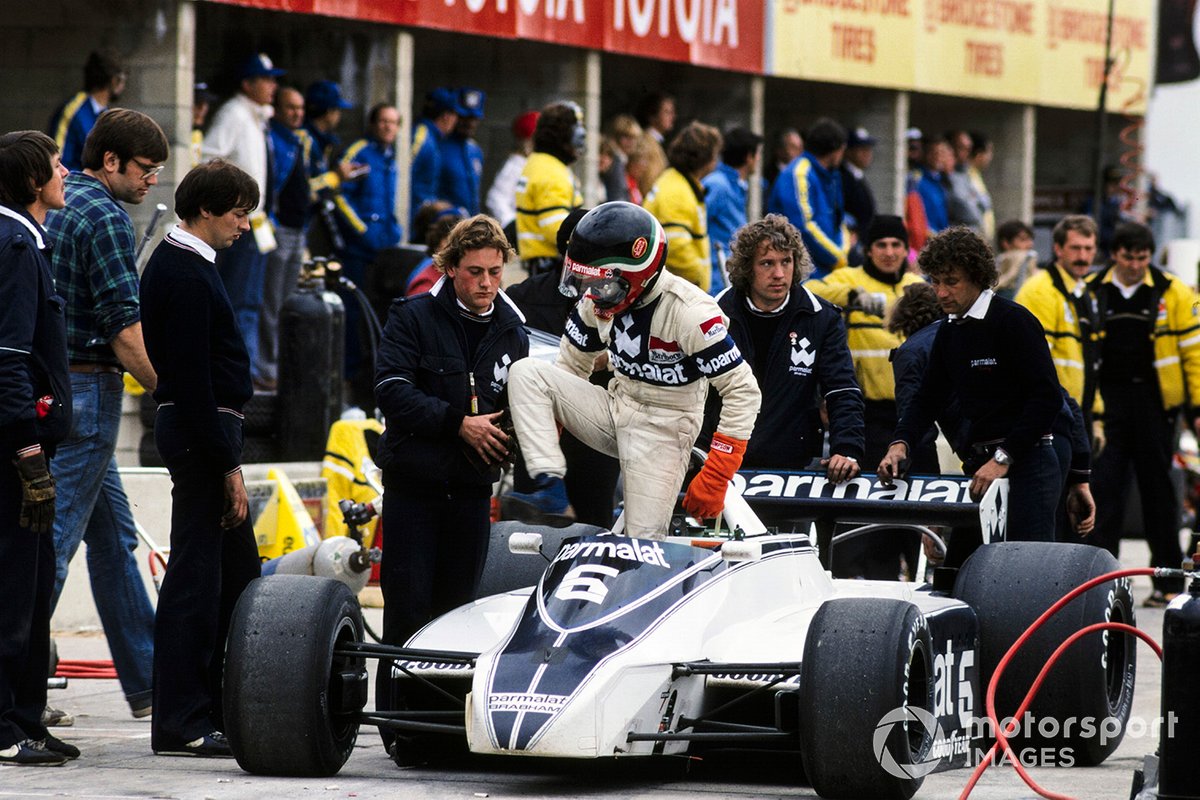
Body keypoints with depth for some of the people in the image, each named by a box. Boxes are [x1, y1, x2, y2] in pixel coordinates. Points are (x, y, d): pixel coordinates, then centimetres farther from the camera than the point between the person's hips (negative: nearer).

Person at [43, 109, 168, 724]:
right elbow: (124, 326, -19)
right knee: (54, 537, -9)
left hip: (52, 387, 10)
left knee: (114, 534, 15)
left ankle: (147, 681, 20)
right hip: (86, 390, -10)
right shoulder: (105, 217, -13)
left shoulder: (58, 207, 16)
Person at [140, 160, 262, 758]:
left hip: (202, 431, 11)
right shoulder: (186, 276, -16)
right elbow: (191, 378, -21)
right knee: (193, 574, -8)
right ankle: (180, 724, -5)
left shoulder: (180, 264, 16)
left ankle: (224, 708, 20)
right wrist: (226, 463, -20)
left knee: (237, 573, 15)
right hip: (202, 433, -11)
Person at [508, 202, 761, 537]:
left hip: (662, 429, -6)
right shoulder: (598, 300, -4)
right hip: (614, 408, 6)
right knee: (524, 372, -13)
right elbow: (571, 367, 12)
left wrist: (715, 480, -24)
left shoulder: (689, 312, -24)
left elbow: (743, 391, -21)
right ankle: (550, 487, -23)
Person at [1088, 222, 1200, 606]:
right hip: (1106, 400, 1)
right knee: (1105, 487, -4)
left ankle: (1169, 580, 13)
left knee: (1158, 489, 6)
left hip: (1154, 401, -1)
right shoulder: (1091, 293, 4)